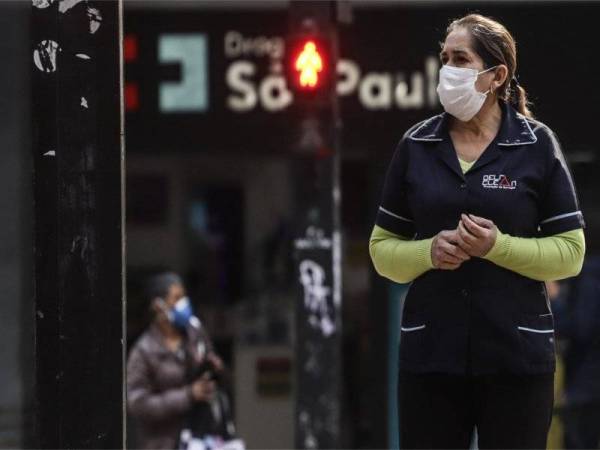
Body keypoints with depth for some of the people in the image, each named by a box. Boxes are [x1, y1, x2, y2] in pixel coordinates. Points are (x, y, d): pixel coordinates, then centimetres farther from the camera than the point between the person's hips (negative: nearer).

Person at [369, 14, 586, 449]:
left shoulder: (537, 146, -1)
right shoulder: (415, 147, 5)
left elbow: (571, 252, -1)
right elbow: (382, 249, 9)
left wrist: (498, 246, -16)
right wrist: (429, 252, -12)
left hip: (517, 354, -2)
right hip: (430, 352, 2)